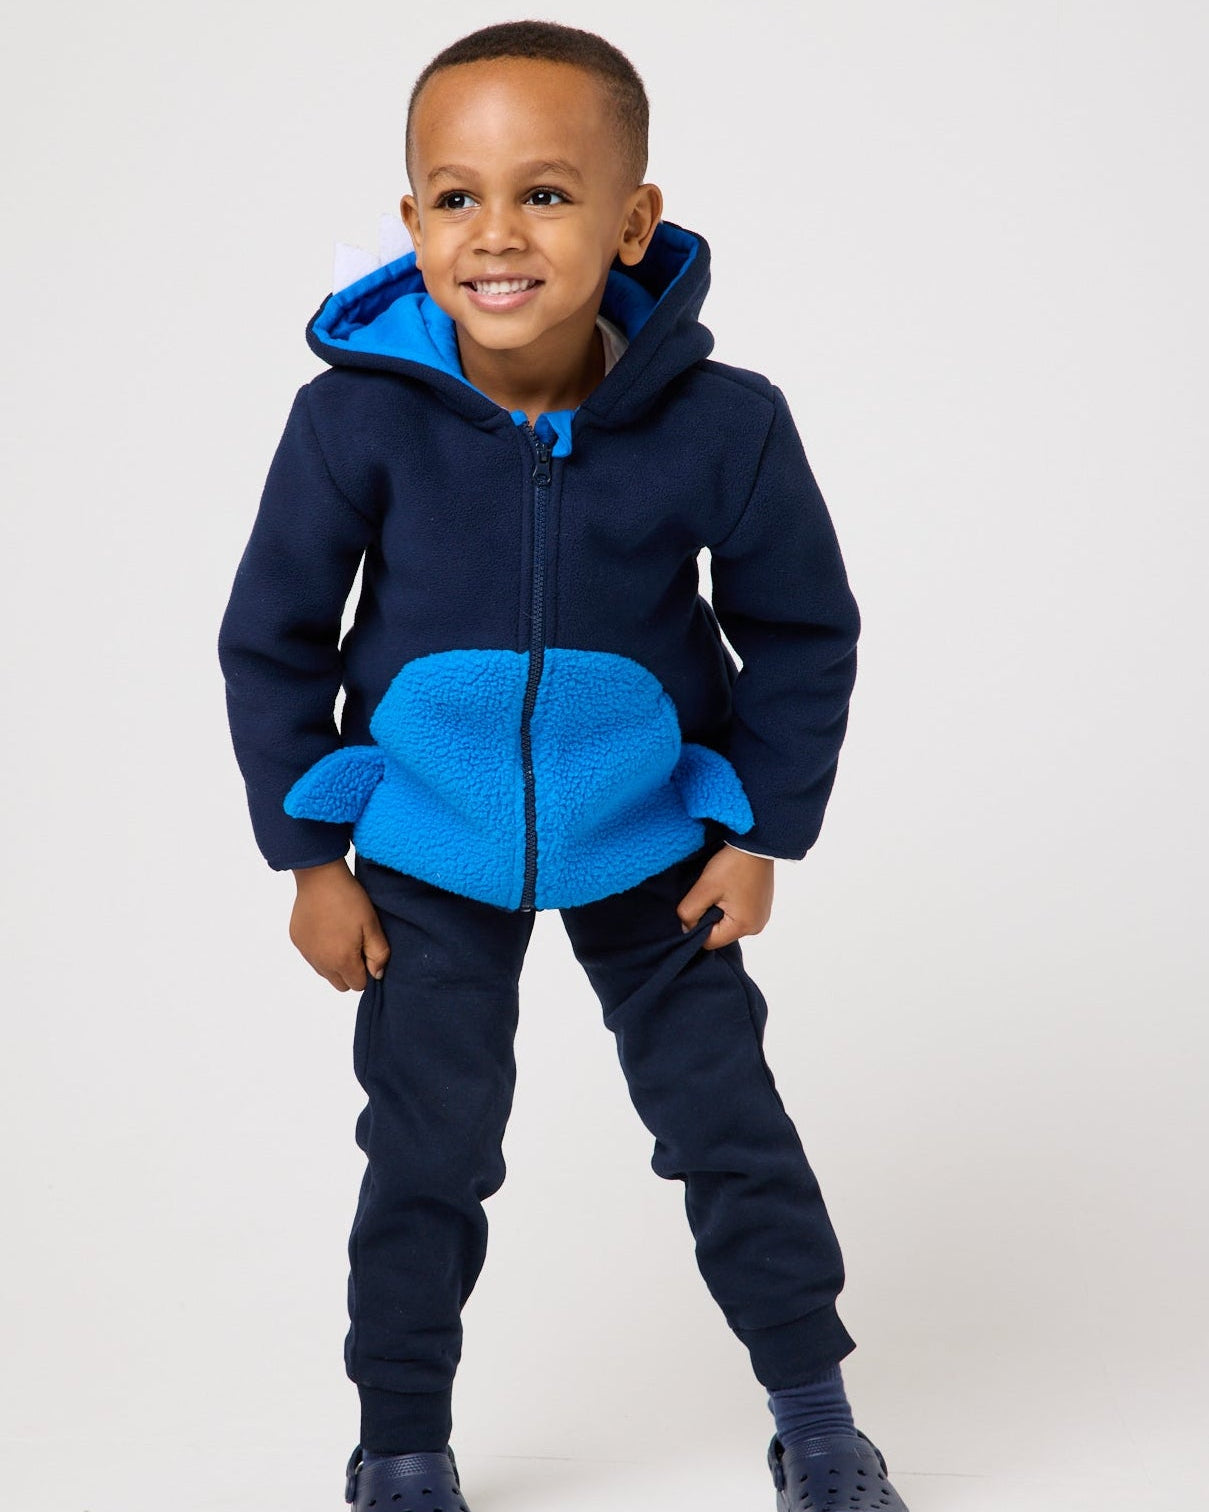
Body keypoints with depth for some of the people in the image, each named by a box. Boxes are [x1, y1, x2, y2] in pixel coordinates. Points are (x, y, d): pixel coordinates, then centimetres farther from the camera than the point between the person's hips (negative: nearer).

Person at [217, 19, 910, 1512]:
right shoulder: (357, 418, -23)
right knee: (428, 1148, 8)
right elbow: (272, 639, -8)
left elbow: (803, 633, -5)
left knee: (727, 1116, 10)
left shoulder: (722, 425, -23)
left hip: (650, 846, 0)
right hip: (429, 856, 0)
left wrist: (764, 830, -3)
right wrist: (309, 856, -4)